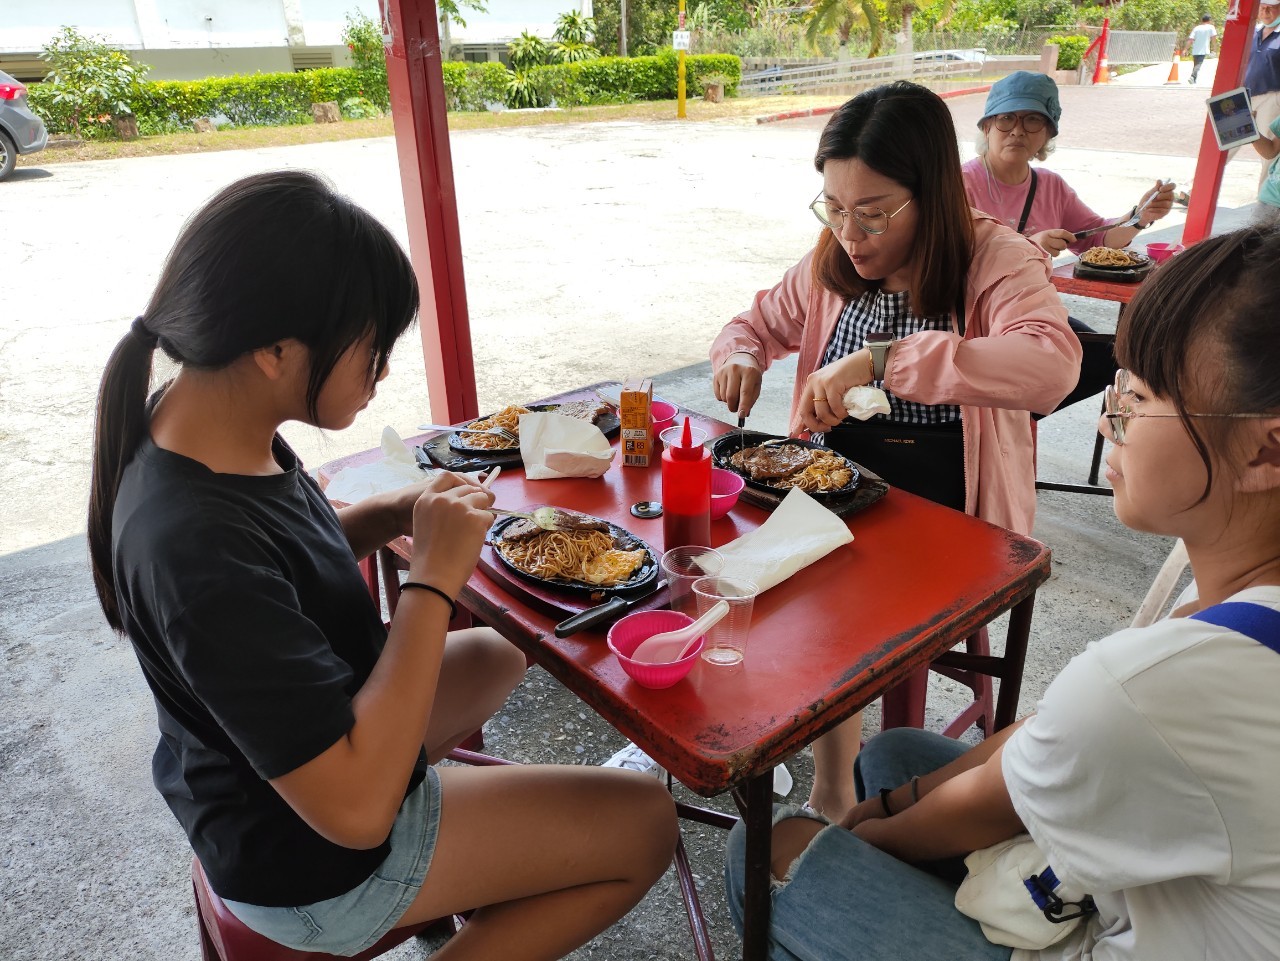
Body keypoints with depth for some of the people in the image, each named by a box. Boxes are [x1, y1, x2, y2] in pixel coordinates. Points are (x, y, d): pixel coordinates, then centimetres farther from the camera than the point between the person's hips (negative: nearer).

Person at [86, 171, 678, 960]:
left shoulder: (197, 423, -11)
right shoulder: (198, 550, -38)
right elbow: (355, 809, -36)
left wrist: (391, 516, -9)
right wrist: (434, 578, -30)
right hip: (317, 865, -8)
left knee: (497, 657, 30)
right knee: (646, 823, 1)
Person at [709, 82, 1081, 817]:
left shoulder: (997, 263, -12)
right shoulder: (831, 267, 5)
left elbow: (1052, 364, -32)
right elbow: (761, 320, 20)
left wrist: (879, 358, -39)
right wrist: (742, 356, -6)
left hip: (948, 512, -4)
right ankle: (833, 790, 4)